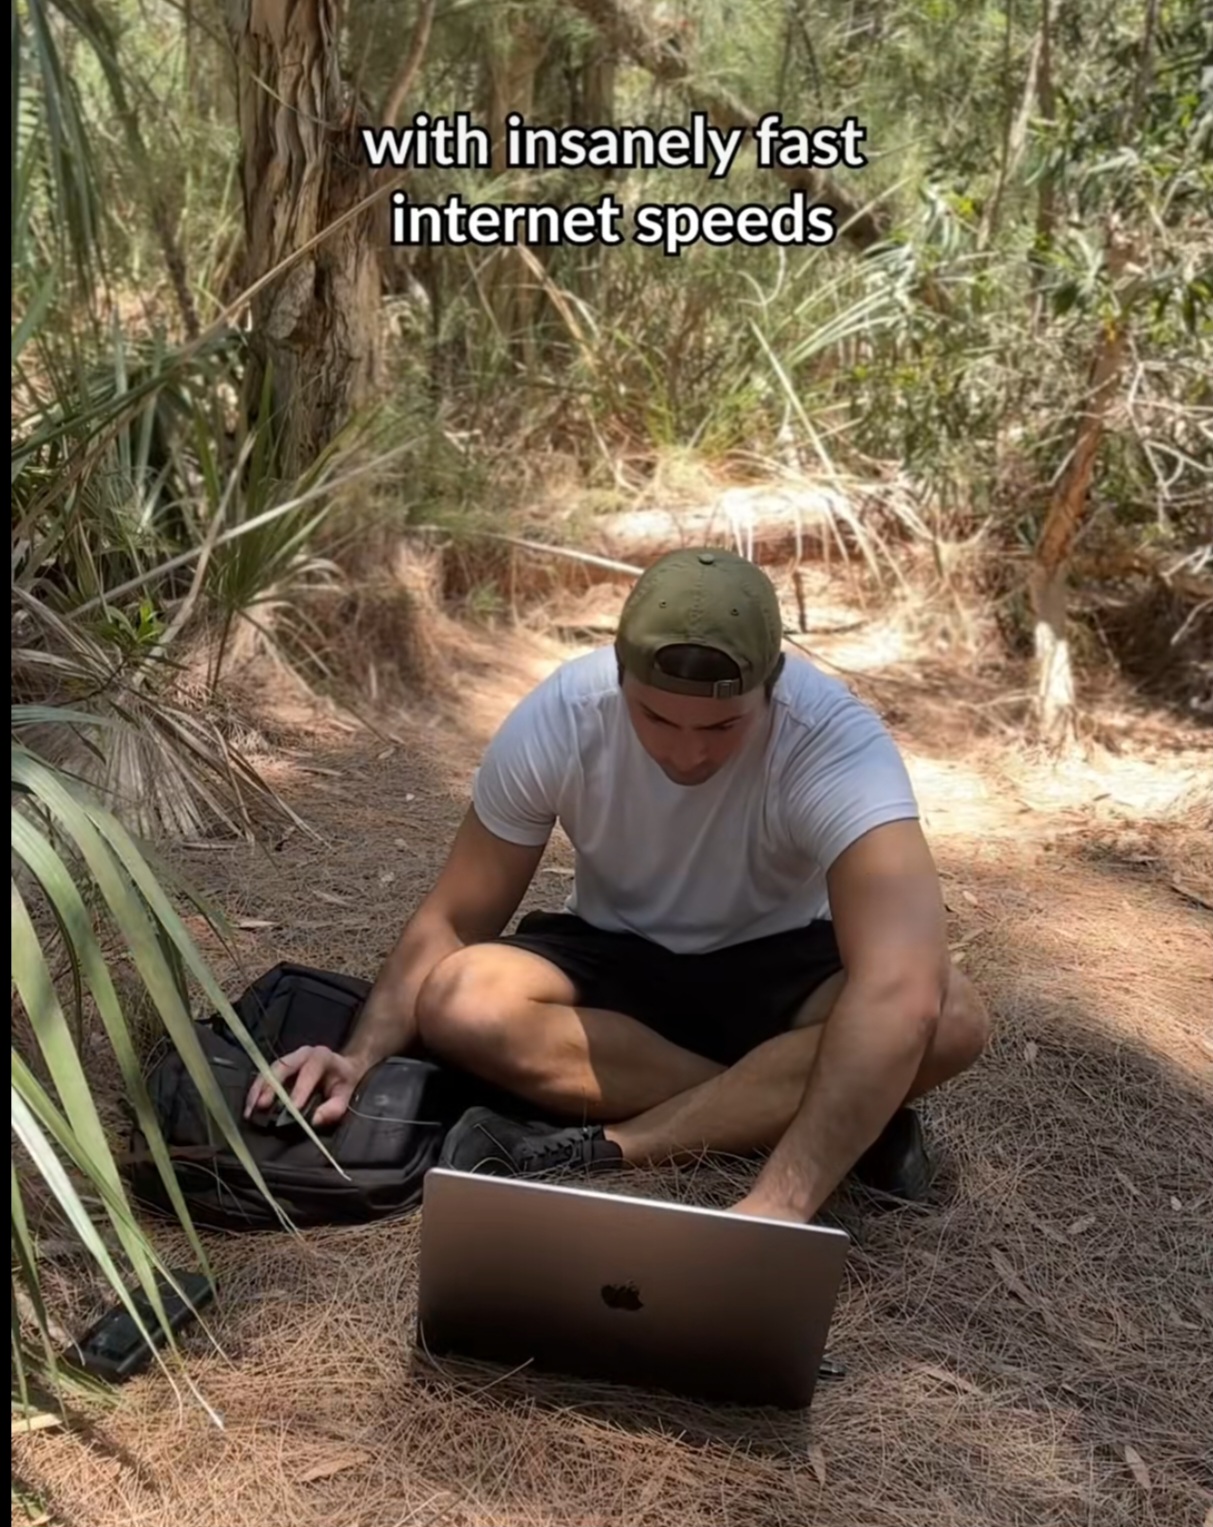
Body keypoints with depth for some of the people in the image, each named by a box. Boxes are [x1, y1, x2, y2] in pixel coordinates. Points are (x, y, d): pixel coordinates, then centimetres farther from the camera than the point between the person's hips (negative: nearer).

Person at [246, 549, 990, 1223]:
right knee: (459, 1003, -30)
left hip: (775, 970, -1)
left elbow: (902, 991, -44)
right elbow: (455, 921, -12)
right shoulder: (558, 719, -24)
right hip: (617, 959, 2)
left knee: (951, 1017, -32)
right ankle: (796, 1110, -21)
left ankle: (604, 1148, -27)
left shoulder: (835, 738, -31)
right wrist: (360, 1058, -28)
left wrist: (779, 1203, -51)